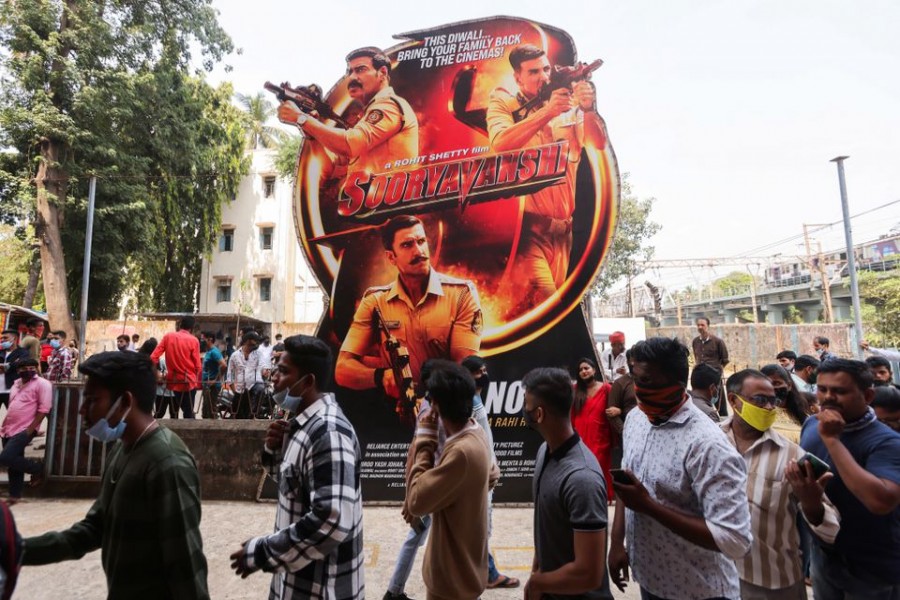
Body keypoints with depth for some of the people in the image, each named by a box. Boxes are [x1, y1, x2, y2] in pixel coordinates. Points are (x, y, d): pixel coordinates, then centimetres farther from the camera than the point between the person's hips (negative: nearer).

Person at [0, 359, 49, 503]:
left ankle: (37, 467, 6)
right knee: (13, 462, 12)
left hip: (24, 430, -8)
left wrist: (30, 429, -19)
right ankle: (15, 495, 23)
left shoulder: (42, 384, -9)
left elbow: (44, 409, -15)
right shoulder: (17, 383, 16)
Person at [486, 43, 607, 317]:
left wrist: (589, 110, -16)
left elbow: (599, 144, 2)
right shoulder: (503, 103, 4)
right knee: (543, 302, -22)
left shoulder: (569, 107, 12)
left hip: (562, 227, 5)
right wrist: (547, 112, -23)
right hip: (526, 223, -5)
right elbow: (500, 144, -16)